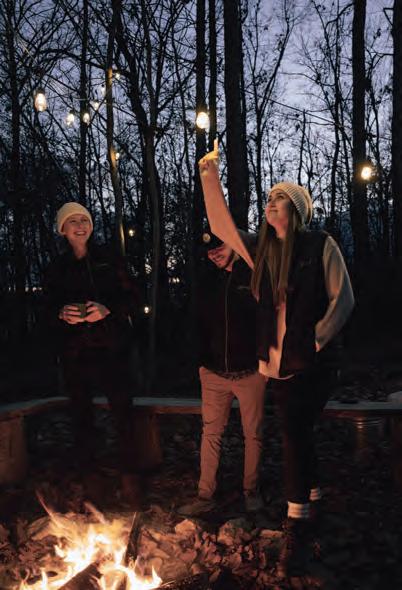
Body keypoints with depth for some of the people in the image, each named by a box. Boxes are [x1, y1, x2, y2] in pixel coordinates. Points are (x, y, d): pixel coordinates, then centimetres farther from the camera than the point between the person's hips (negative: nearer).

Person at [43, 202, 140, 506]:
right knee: (82, 415, 12)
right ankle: (86, 472, 27)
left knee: (123, 412, -3)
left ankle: (128, 474, 14)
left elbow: (132, 299, -1)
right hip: (74, 352, 3)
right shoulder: (57, 268, 9)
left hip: (111, 348, -2)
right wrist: (63, 314, -15)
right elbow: (50, 310, 9)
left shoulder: (109, 259, 3)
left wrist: (107, 310, -19)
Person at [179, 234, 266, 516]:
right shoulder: (208, 281, 7)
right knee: (211, 434, 8)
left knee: (253, 434, 10)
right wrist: (202, 360, 13)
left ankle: (251, 490, 28)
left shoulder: (255, 275, -7)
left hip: (250, 373, -3)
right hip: (214, 373, 4)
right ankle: (206, 496, 19)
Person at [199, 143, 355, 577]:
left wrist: (319, 337, -13)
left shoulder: (321, 245, -4)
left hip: (309, 362, -5)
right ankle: (312, 498, 35)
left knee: (295, 435, -10)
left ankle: (297, 529, -1)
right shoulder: (262, 249, 10)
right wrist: (210, 176, 2)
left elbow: (343, 297, -6)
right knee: (298, 434, 16)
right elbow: (221, 225, 7)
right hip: (275, 362, 5)